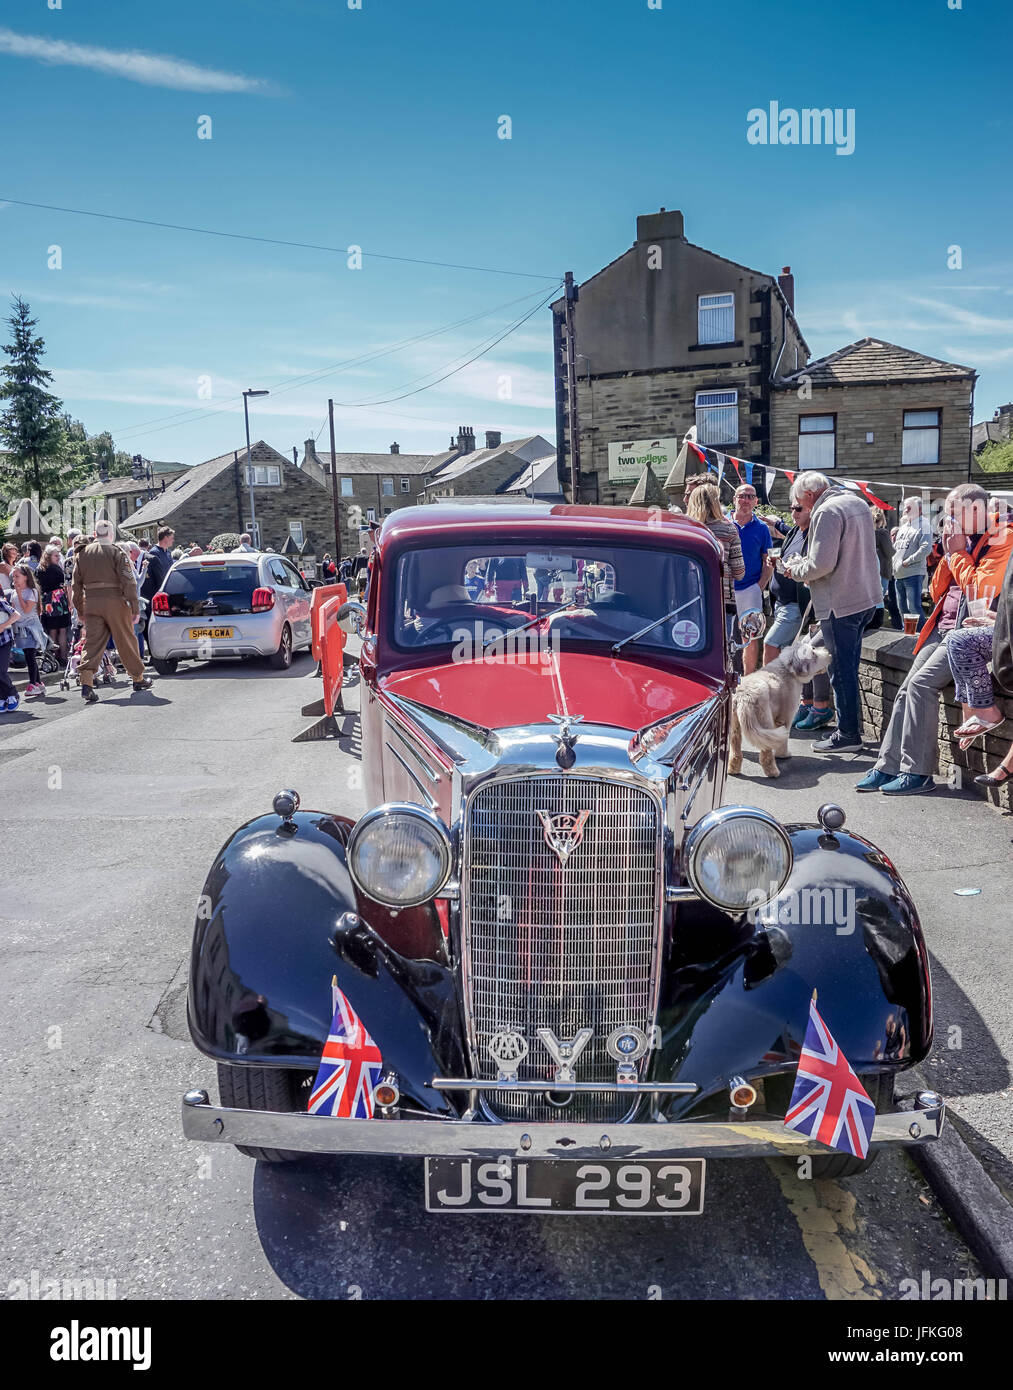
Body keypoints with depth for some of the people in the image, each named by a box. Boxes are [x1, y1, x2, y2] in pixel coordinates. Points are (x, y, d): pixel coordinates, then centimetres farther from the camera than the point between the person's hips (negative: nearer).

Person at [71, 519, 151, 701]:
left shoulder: (83, 553, 11)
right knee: (126, 641, 8)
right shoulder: (116, 551, -3)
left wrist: (80, 609, 19)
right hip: (114, 601, -4)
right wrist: (135, 607, -9)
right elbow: (128, 581, -11)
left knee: (93, 642, 3)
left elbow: (77, 583, 12)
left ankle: (86, 682, -12)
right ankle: (138, 679, 20)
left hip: (91, 602, 4)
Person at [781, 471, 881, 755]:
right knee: (850, 666, 17)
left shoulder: (826, 512, -16)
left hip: (840, 603, -9)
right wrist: (802, 563, 14)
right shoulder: (857, 502, 14)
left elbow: (821, 564, -23)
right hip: (866, 597, 10)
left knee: (841, 670, -1)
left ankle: (848, 735, 5)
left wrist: (796, 570, -4)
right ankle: (853, 726, 25)